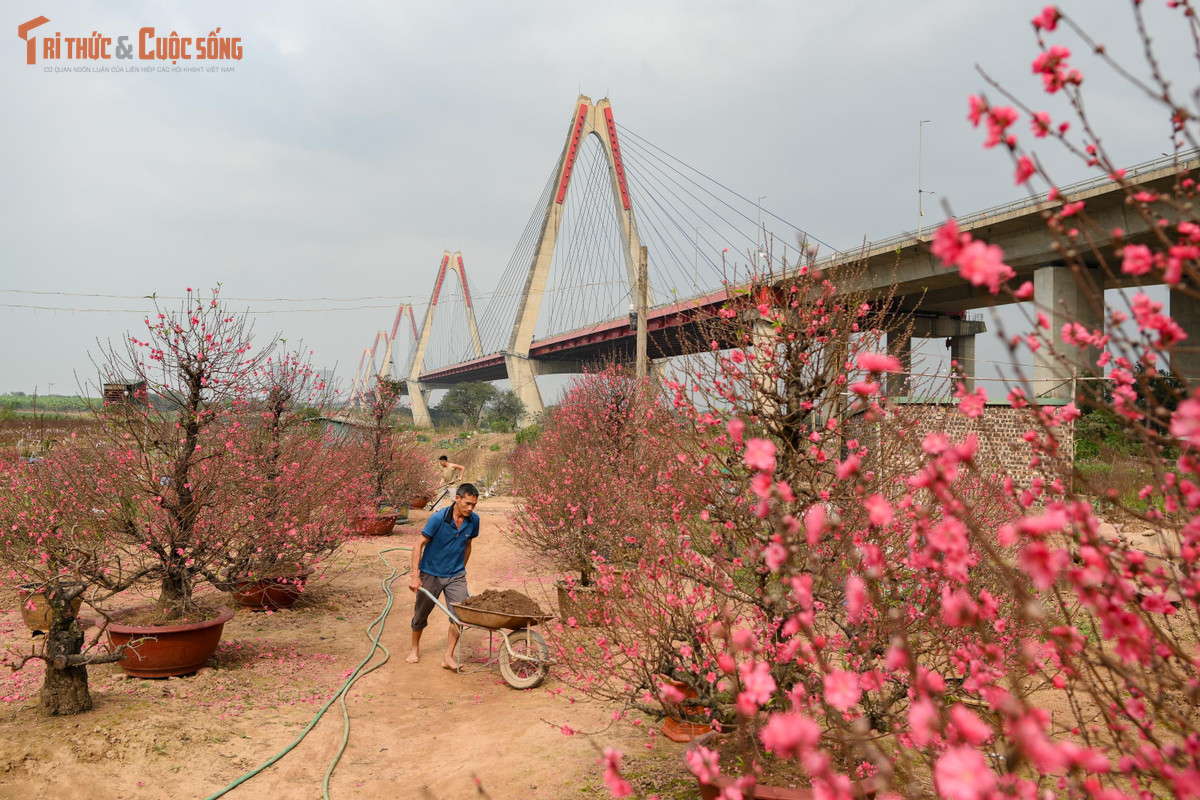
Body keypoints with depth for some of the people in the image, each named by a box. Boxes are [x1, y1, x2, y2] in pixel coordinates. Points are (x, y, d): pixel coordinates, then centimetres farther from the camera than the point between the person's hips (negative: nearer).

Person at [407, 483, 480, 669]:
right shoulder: (438, 518, -22)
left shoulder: (473, 520, -8)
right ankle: (415, 648, 38)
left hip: (455, 575, 3)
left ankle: (448, 657, 0)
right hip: (431, 574, -3)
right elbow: (419, 545, -17)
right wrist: (415, 575, -22)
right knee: (420, 614, 13)